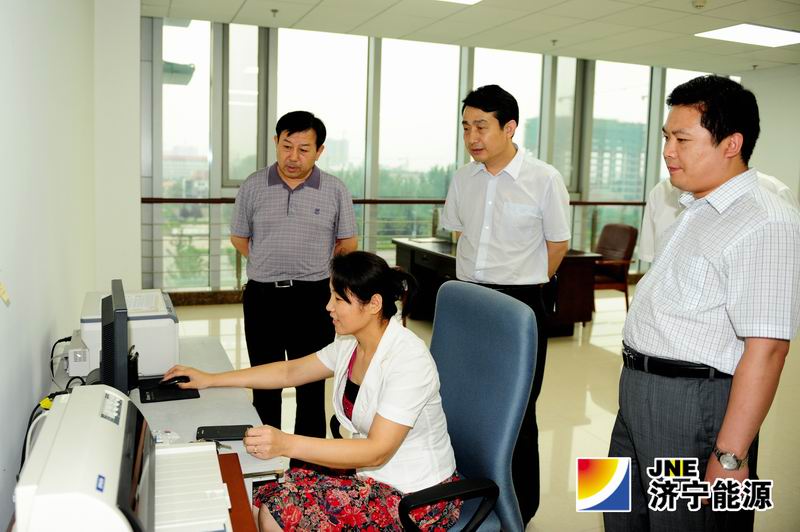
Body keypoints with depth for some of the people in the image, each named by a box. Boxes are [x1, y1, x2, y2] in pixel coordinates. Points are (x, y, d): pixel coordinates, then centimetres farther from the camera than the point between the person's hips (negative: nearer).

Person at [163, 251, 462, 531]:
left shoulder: (408, 359, -26)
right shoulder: (351, 344, 0)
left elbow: (377, 451, -30)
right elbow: (290, 371, 13)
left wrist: (287, 444, -38)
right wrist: (210, 380, 13)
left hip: (414, 495, -7)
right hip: (374, 474, 7)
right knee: (269, 503, -7)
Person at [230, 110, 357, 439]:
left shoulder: (335, 191, 0)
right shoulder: (253, 187, 3)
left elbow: (348, 244, 8)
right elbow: (239, 238, 14)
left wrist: (309, 266, 8)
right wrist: (270, 268, 11)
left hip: (313, 298, -1)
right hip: (262, 297, 1)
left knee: (311, 385, 6)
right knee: (265, 385, 11)